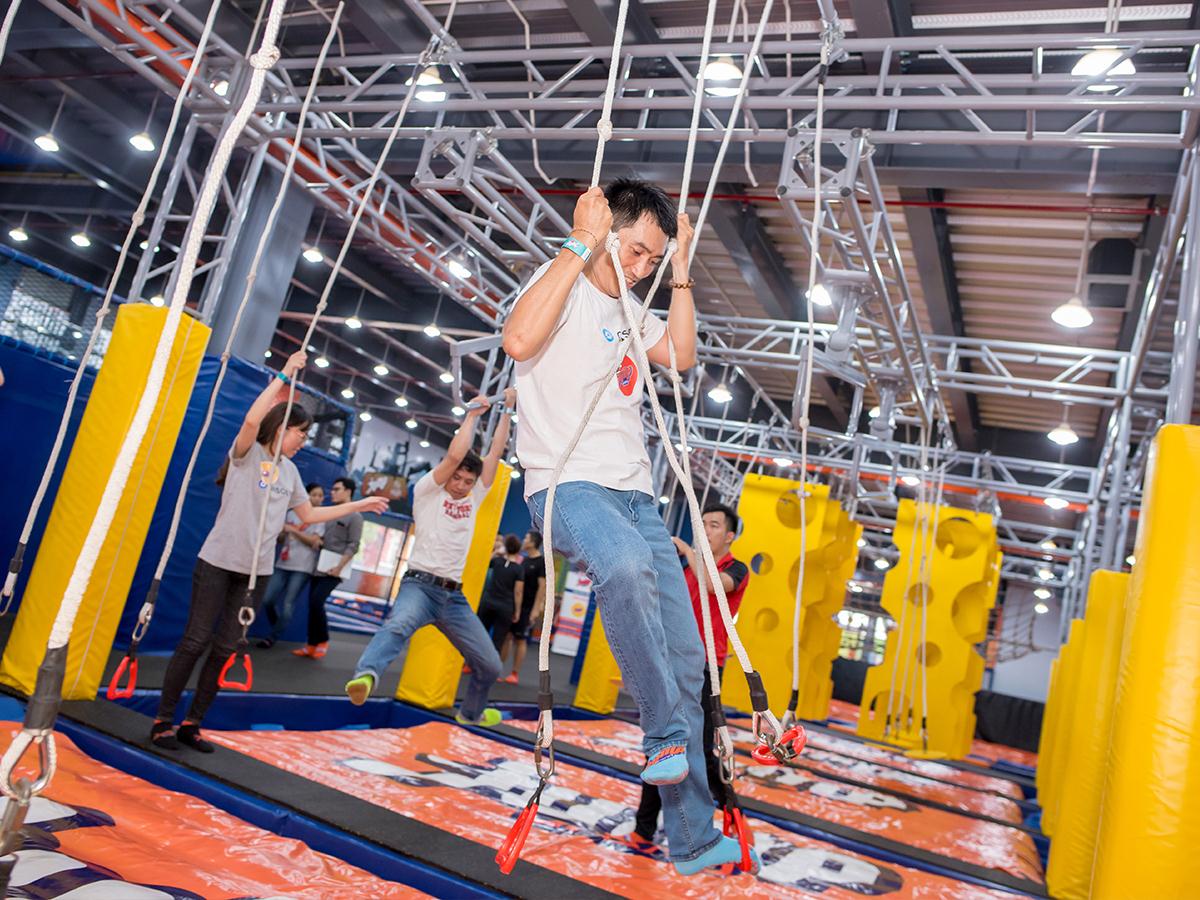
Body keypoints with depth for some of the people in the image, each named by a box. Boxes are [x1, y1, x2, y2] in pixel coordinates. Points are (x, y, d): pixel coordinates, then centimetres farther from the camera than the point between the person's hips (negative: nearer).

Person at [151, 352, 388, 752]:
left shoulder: (290, 471, 13)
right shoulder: (247, 452, -5)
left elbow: (309, 515, 20)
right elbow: (252, 419, -27)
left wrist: (358, 506, 19)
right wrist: (285, 375, -23)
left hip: (257, 571, 6)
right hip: (218, 562, -6)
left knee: (224, 649, 7)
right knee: (195, 641, -2)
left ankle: (192, 724, 18)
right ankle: (163, 720, 12)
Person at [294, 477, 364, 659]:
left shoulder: (354, 517, -4)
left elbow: (353, 546, -11)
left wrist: (339, 567, -19)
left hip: (334, 567, -7)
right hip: (320, 565, 7)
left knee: (317, 601, -17)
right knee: (312, 604, 3)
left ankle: (323, 641, -2)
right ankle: (312, 644, 10)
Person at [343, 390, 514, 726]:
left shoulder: (474, 498, 15)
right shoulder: (427, 491, 1)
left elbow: (495, 452, 10)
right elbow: (454, 455, -14)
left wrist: (507, 410, 8)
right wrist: (472, 414, -4)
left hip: (455, 597, 5)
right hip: (420, 585, -5)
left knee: (490, 665, 8)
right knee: (399, 624, -40)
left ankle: (471, 712, 36)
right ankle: (366, 675, -63)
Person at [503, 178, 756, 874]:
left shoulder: (630, 313, 25)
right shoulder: (564, 284, 1)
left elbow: (682, 355, 12)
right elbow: (520, 340, -21)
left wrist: (682, 268, 11)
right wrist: (581, 244, -16)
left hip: (636, 496, 7)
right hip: (567, 484, -7)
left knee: (686, 657, 1)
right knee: (627, 564, -42)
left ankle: (692, 838, 9)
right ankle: (667, 734, -26)